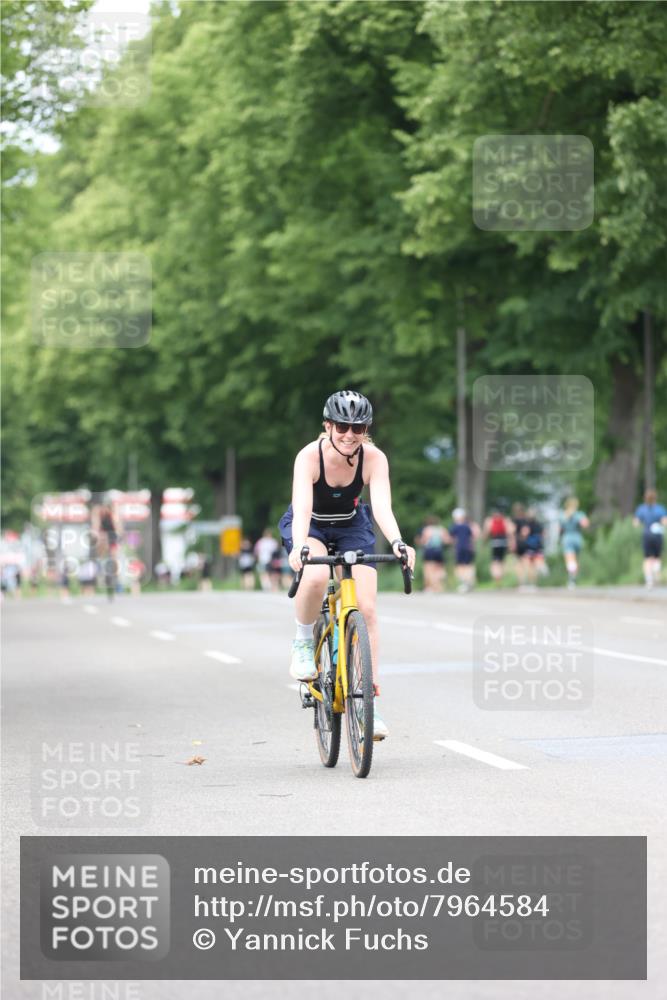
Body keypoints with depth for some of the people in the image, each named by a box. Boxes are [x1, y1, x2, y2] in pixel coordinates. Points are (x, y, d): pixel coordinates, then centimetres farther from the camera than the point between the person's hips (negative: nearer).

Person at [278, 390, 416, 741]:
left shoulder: (374, 458, -23)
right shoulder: (310, 456, -29)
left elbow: (382, 506, -35)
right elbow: (301, 506, -40)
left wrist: (397, 543, -53)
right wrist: (299, 547, -58)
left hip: (352, 526, 2)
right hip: (309, 526, -2)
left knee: (365, 606, -13)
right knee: (317, 576, -36)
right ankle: (303, 644, -9)